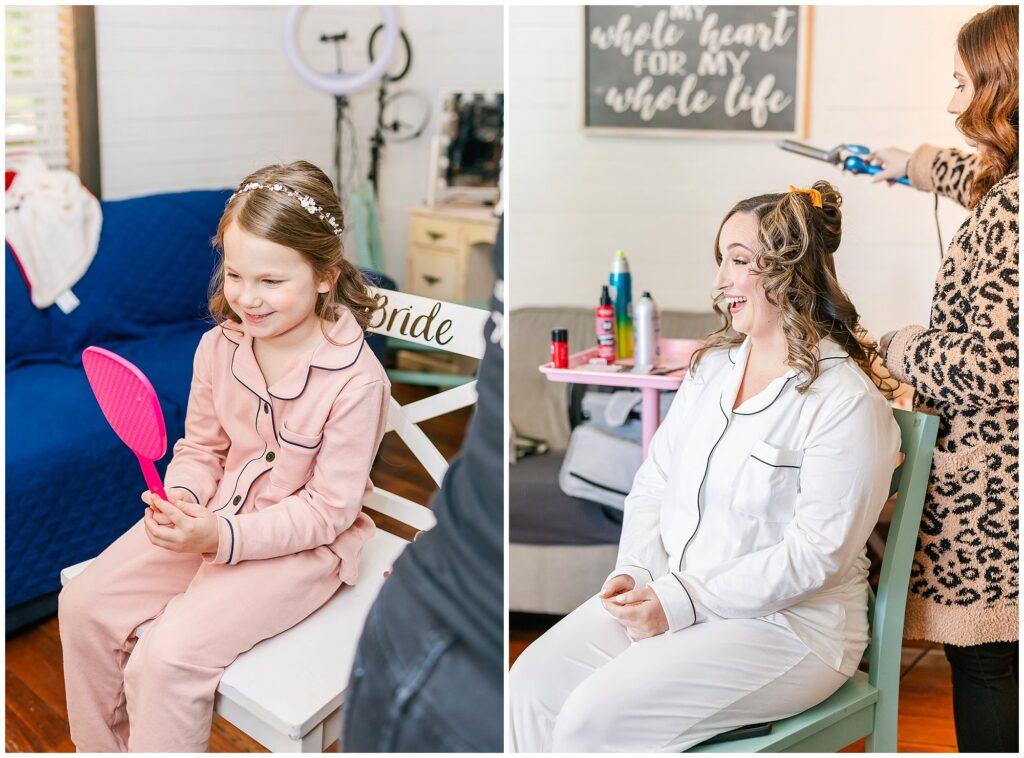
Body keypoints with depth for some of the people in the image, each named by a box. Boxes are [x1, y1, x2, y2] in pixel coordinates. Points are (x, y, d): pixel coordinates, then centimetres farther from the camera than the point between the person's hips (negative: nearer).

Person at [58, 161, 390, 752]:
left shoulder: (354, 377, -22)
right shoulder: (220, 347, -4)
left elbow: (329, 508, -18)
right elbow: (202, 447, 9)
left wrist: (222, 537, -27)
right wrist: (180, 499, -14)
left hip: (303, 544, -6)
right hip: (214, 518, 7)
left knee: (167, 658, -22)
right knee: (85, 605, -1)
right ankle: (102, 750, 19)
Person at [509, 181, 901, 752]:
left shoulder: (848, 402, -15)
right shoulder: (712, 366, 10)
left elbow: (815, 555, -19)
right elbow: (655, 480, 11)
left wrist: (681, 603, -20)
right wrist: (636, 572, -7)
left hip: (788, 621, -7)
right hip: (668, 594, 7)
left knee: (595, 719, -23)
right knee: (532, 684, -12)